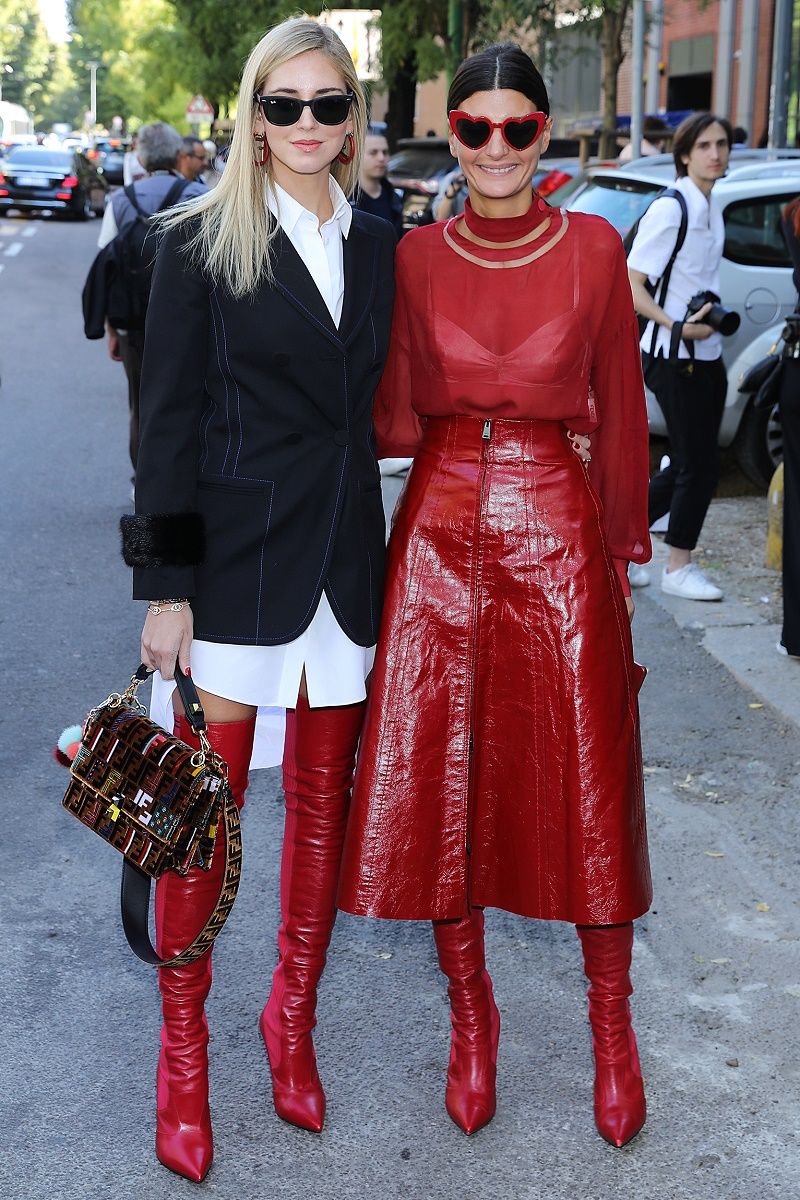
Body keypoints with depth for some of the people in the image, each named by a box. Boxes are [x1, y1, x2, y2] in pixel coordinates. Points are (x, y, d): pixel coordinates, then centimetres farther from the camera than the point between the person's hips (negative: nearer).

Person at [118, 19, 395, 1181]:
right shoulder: (201, 243, -4)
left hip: (344, 560, 4)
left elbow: (372, 409, 12)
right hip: (237, 561, -4)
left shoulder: (376, 247, 9)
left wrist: (376, 558, 9)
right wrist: (167, 586, -10)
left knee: (324, 800, 12)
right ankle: (184, 1051, 20)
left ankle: (293, 1018, 31)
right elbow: (169, 423, -6)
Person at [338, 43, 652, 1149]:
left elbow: (620, 407, 4)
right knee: (439, 777, 7)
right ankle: (471, 1011, 27)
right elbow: (395, 420, 5)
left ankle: (613, 1026, 24)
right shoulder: (416, 256, 3)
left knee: (587, 784, 4)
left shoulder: (593, 246, 0)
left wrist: (625, 547, 4)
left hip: (558, 528, -1)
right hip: (440, 529, 2)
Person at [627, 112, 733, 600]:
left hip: (706, 355, 9)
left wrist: (715, 317, 10)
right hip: (675, 358, -9)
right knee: (700, 466, -2)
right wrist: (678, 327, -27)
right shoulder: (670, 209, -15)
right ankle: (679, 568, 15)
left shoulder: (711, 208, 11)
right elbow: (630, 284, -18)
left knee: (688, 468, 12)